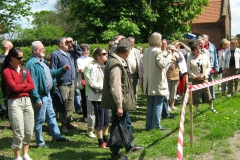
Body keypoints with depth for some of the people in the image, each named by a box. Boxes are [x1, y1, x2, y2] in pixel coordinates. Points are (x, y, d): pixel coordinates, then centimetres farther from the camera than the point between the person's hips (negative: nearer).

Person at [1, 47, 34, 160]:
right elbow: (14, 87, -13)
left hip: (27, 101, 6)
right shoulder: (6, 71, -4)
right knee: (19, 131, -6)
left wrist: (20, 88, -8)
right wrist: (25, 84, 2)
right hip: (14, 102, -6)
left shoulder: (25, 70, 13)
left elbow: (32, 86, 4)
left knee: (29, 130, 8)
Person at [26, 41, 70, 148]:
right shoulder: (32, 64, -20)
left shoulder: (42, 61, 12)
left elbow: (50, 73, 24)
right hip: (40, 96, -10)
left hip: (47, 94, 10)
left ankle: (56, 136, 31)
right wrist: (37, 99, -25)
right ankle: (40, 142, 13)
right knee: (40, 119, 2)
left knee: (51, 116, 18)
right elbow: (32, 83, -24)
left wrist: (62, 70, 12)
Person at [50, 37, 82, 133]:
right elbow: (53, 70, -12)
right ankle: (63, 124, 8)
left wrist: (74, 44, 12)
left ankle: (68, 122, 24)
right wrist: (54, 85, -17)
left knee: (70, 105, 13)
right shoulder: (56, 54, -9)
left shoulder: (70, 53, 13)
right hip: (62, 84, -8)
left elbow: (79, 52, 28)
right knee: (63, 106, -1)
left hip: (71, 83, 8)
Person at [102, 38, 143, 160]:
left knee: (126, 123, 23)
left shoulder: (118, 61, 7)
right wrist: (119, 105, -23)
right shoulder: (116, 65, -25)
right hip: (119, 103, -10)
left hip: (122, 102, 10)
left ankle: (130, 146, 40)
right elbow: (115, 87, -26)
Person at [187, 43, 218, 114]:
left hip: (204, 78, 1)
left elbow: (209, 67, 3)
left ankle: (212, 107, 16)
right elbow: (189, 69, -4)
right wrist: (195, 76, -12)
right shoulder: (190, 58, -3)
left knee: (207, 92, 1)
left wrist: (204, 75, -9)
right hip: (194, 79, -1)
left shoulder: (205, 56, 2)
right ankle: (197, 109, 17)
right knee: (195, 94, 3)